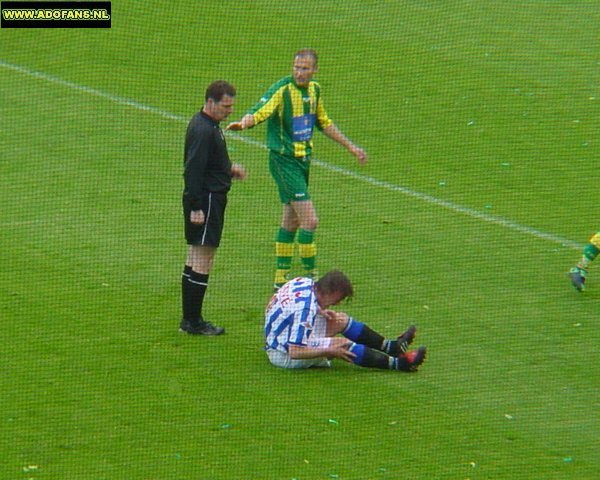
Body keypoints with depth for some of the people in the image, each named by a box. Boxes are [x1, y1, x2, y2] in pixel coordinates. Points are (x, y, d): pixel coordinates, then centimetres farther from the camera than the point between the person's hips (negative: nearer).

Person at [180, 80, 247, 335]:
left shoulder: (208, 125, 14)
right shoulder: (203, 130, -19)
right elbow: (193, 170, -23)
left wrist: (229, 169, 13)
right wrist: (196, 208, -24)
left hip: (208, 199, 11)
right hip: (206, 201, -11)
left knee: (194, 261, 14)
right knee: (202, 263, -6)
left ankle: (190, 319, 19)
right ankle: (193, 321, -2)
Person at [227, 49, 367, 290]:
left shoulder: (314, 89, 7)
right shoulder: (282, 90, -16)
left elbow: (323, 122, 22)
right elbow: (259, 112, -31)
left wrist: (351, 147, 26)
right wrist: (242, 123, -53)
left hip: (303, 159, 8)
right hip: (285, 161, -8)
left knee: (290, 222, 15)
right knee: (310, 220, -13)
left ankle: (281, 279, 24)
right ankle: (311, 278, -3)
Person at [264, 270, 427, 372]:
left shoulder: (305, 282, -6)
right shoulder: (304, 309, -31)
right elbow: (295, 352, -32)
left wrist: (321, 312, 2)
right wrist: (330, 351, -25)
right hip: (283, 355, -10)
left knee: (342, 320, 8)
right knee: (342, 343, -23)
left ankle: (392, 347, 15)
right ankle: (397, 363, -18)